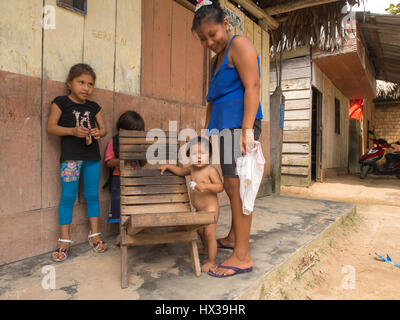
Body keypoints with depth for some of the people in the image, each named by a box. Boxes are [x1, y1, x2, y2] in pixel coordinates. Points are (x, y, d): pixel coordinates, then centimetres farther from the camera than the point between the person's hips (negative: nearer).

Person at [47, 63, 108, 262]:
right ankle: (64, 240, 12)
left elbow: (104, 128, 13)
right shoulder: (61, 102, 1)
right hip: (70, 156, -3)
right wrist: (73, 131, -19)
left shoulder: (94, 107, 11)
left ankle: (94, 234, 21)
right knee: (68, 197, 0)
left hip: (92, 156, 4)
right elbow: (50, 127, -4)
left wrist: (98, 132, -11)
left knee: (92, 195, 9)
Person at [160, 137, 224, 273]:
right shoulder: (192, 169, 4)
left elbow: (220, 187, -25)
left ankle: (211, 261, 10)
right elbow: (181, 171, 25)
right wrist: (168, 166, 17)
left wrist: (206, 186, -38)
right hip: (199, 210, 9)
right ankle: (206, 249, 52)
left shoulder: (211, 170, -18)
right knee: (200, 230, 25)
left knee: (209, 233, -5)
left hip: (210, 208, -8)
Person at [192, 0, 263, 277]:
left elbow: (252, 86, -14)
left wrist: (247, 128, -24)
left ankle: (242, 256, -5)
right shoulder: (216, 59, 26)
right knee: (231, 185, 13)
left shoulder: (240, 45, -1)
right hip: (224, 126, 9)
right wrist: (207, 131, 21)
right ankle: (233, 237, 27)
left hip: (240, 123, -9)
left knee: (236, 185, -12)